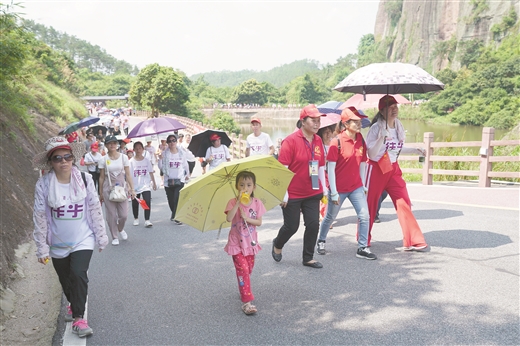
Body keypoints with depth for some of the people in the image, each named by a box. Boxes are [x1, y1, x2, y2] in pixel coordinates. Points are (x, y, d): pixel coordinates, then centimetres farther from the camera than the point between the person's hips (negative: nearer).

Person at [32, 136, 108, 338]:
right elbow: (40, 217, -7)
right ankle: (73, 304, 47)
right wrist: (41, 247, -3)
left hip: (83, 240, -1)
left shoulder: (85, 179, -11)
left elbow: (95, 209, -3)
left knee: (79, 274, -17)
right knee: (65, 279, 18)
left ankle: (78, 317, -3)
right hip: (58, 243, 2)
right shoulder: (43, 184, -14)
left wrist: (101, 236, 1)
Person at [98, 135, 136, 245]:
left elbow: (128, 175, 1)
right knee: (111, 215, 3)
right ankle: (115, 237, 19)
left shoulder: (123, 157, 1)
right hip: (108, 188, 0)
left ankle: (120, 229, 30)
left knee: (124, 214, -2)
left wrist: (132, 189, -5)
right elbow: (101, 177, 4)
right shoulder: (104, 160, 0)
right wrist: (101, 193, 4)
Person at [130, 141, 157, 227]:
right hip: (135, 186, 0)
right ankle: (136, 219, 34)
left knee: (147, 202, -15)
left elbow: (151, 172, 8)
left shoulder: (146, 160, 1)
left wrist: (154, 183, 10)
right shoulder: (131, 161, -3)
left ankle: (147, 220, -11)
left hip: (145, 185, 0)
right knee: (135, 204, 13)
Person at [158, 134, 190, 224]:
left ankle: (176, 217, -7)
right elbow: (161, 167, -3)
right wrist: (160, 158, -18)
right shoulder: (165, 153, 0)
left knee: (177, 199, -15)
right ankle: (174, 215, 29)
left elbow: (185, 165, 18)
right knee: (171, 201, 6)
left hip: (179, 180, 0)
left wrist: (187, 175, 26)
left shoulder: (181, 153, 6)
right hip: (168, 180, 0)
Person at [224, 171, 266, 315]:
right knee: (242, 269, -11)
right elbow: (229, 218, -28)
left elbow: (259, 222, -5)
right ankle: (246, 301, -10)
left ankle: (244, 291, 38)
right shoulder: (233, 202, -11)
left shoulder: (257, 203, -2)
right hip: (237, 242, -4)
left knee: (248, 270, 14)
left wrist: (247, 218, -21)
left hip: (250, 242, 4)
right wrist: (239, 202, -30)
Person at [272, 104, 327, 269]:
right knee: (291, 226, 6)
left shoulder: (318, 141, 4)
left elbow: (321, 166, 12)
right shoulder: (291, 141, -15)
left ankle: (308, 258, 21)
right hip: (293, 194, -5)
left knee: (313, 225, 4)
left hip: (313, 193, 5)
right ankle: (277, 244, 38)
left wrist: (324, 188, 12)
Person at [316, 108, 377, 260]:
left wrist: (363, 185, 8)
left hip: (356, 187, 4)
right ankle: (321, 241, 37)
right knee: (330, 217, 13)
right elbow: (330, 168, -15)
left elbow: (362, 163, 9)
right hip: (339, 188, -4)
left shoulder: (360, 140, 0)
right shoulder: (337, 141, -15)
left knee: (364, 216, -5)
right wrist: (333, 192, -16)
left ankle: (362, 248, 8)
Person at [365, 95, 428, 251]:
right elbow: (371, 153, -18)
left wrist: (414, 150, 11)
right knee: (370, 204, 5)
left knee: (404, 203, -2)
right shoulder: (376, 127, -14)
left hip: (393, 168, 5)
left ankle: (413, 241, 2)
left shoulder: (398, 126, 5)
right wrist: (381, 138, -29)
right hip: (377, 169, -5)